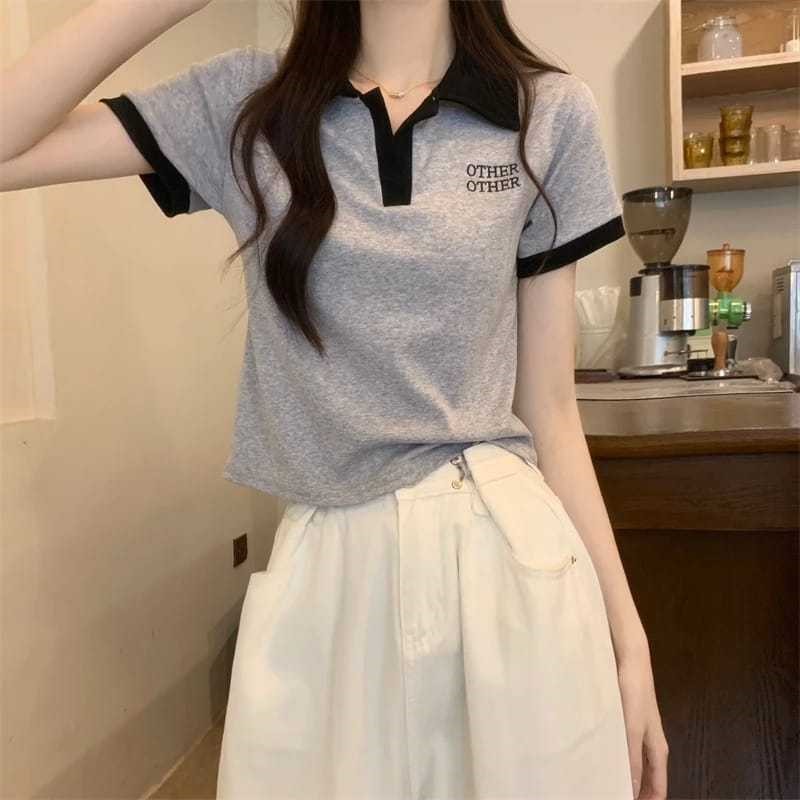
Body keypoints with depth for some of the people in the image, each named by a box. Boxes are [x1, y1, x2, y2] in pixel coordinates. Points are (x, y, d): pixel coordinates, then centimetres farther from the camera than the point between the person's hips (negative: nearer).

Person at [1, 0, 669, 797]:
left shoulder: (551, 113, 1)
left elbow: (549, 408, 2)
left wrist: (626, 638, 2)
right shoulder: (244, 103, 3)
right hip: (323, 576, 1)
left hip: (511, 560, 1)